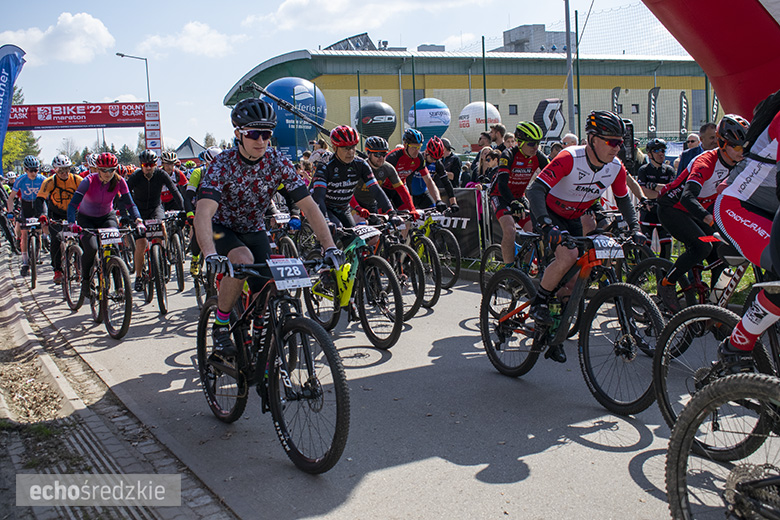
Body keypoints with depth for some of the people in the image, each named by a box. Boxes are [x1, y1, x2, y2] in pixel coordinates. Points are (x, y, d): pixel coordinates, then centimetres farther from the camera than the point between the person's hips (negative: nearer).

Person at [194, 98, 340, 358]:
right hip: (222, 228, -3)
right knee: (243, 260, -34)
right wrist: (211, 254, -57)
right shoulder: (223, 164, -26)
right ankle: (220, 327, -14)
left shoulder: (278, 162, -17)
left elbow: (309, 206, -19)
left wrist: (330, 246, -32)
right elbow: (203, 213, -39)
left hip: (255, 230, 3)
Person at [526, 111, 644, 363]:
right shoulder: (569, 159, -30)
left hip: (573, 219, 6)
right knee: (568, 254, -34)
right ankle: (539, 303, -11)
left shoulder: (616, 168, -13)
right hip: (549, 213, -6)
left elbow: (623, 199, 6)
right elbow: (535, 190, -36)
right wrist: (547, 225, -49)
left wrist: (635, 228, -9)